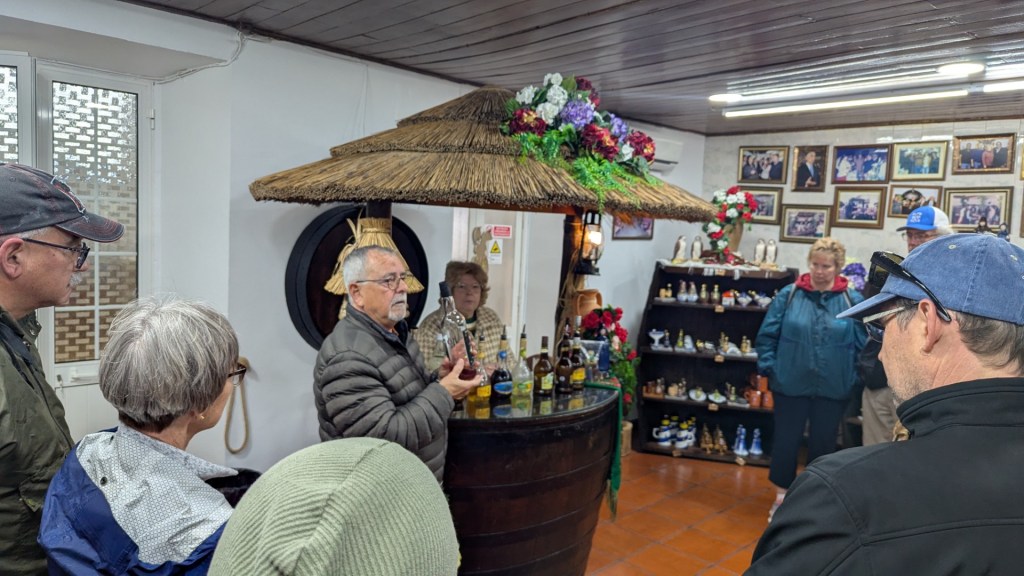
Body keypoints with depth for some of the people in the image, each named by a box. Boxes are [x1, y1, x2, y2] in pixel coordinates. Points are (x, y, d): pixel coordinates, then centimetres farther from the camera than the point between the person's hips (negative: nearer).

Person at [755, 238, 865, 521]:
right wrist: (768, 368, -6)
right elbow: (767, 335, 0)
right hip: (791, 384, 0)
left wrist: (856, 377, -2)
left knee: (823, 443, 15)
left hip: (833, 388, 1)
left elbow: (864, 345, 1)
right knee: (786, 440, 10)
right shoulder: (789, 294, -4)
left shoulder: (852, 300, -4)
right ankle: (782, 495, 30)